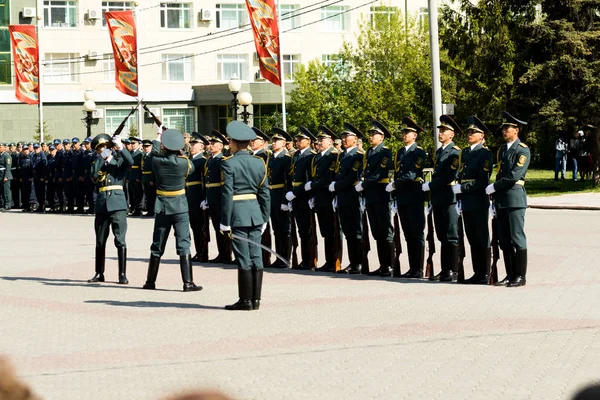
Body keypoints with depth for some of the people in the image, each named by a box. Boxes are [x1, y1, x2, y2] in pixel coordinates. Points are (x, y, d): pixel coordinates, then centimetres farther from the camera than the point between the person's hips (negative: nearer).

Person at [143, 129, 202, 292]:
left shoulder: (156, 161, -7)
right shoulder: (183, 162, -13)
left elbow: (155, 153, 17)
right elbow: (192, 168, 11)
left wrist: (158, 137, 32)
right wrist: (181, 153, 17)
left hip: (162, 208, 3)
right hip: (180, 207, -3)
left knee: (157, 246, 12)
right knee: (184, 244, -4)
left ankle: (150, 281, 20)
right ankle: (188, 282, -9)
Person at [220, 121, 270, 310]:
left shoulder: (229, 164, -9)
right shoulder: (259, 163, 8)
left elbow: (227, 194, -12)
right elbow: (265, 193, 10)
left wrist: (225, 222, -9)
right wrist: (264, 218, 16)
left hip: (238, 214, -5)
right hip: (255, 213, 5)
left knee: (244, 259, -3)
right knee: (256, 257, 7)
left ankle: (246, 300, 0)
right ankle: (256, 299, 10)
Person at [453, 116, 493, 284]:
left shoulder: (485, 153, -8)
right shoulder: (465, 152, 16)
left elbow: (482, 181, -16)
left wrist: (462, 188, -17)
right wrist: (459, 194, 12)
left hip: (479, 202, -8)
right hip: (466, 202, 8)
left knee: (482, 239, -3)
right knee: (472, 238, 10)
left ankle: (485, 275, 1)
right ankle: (477, 273, 15)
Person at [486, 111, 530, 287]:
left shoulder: (522, 150, -7)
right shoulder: (502, 150, 17)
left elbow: (514, 175, -16)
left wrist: (494, 187, -11)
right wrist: (495, 195, 11)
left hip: (515, 198, -8)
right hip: (501, 199, 8)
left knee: (517, 238, -5)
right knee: (504, 240, 8)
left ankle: (520, 276, 0)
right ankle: (510, 275, 13)